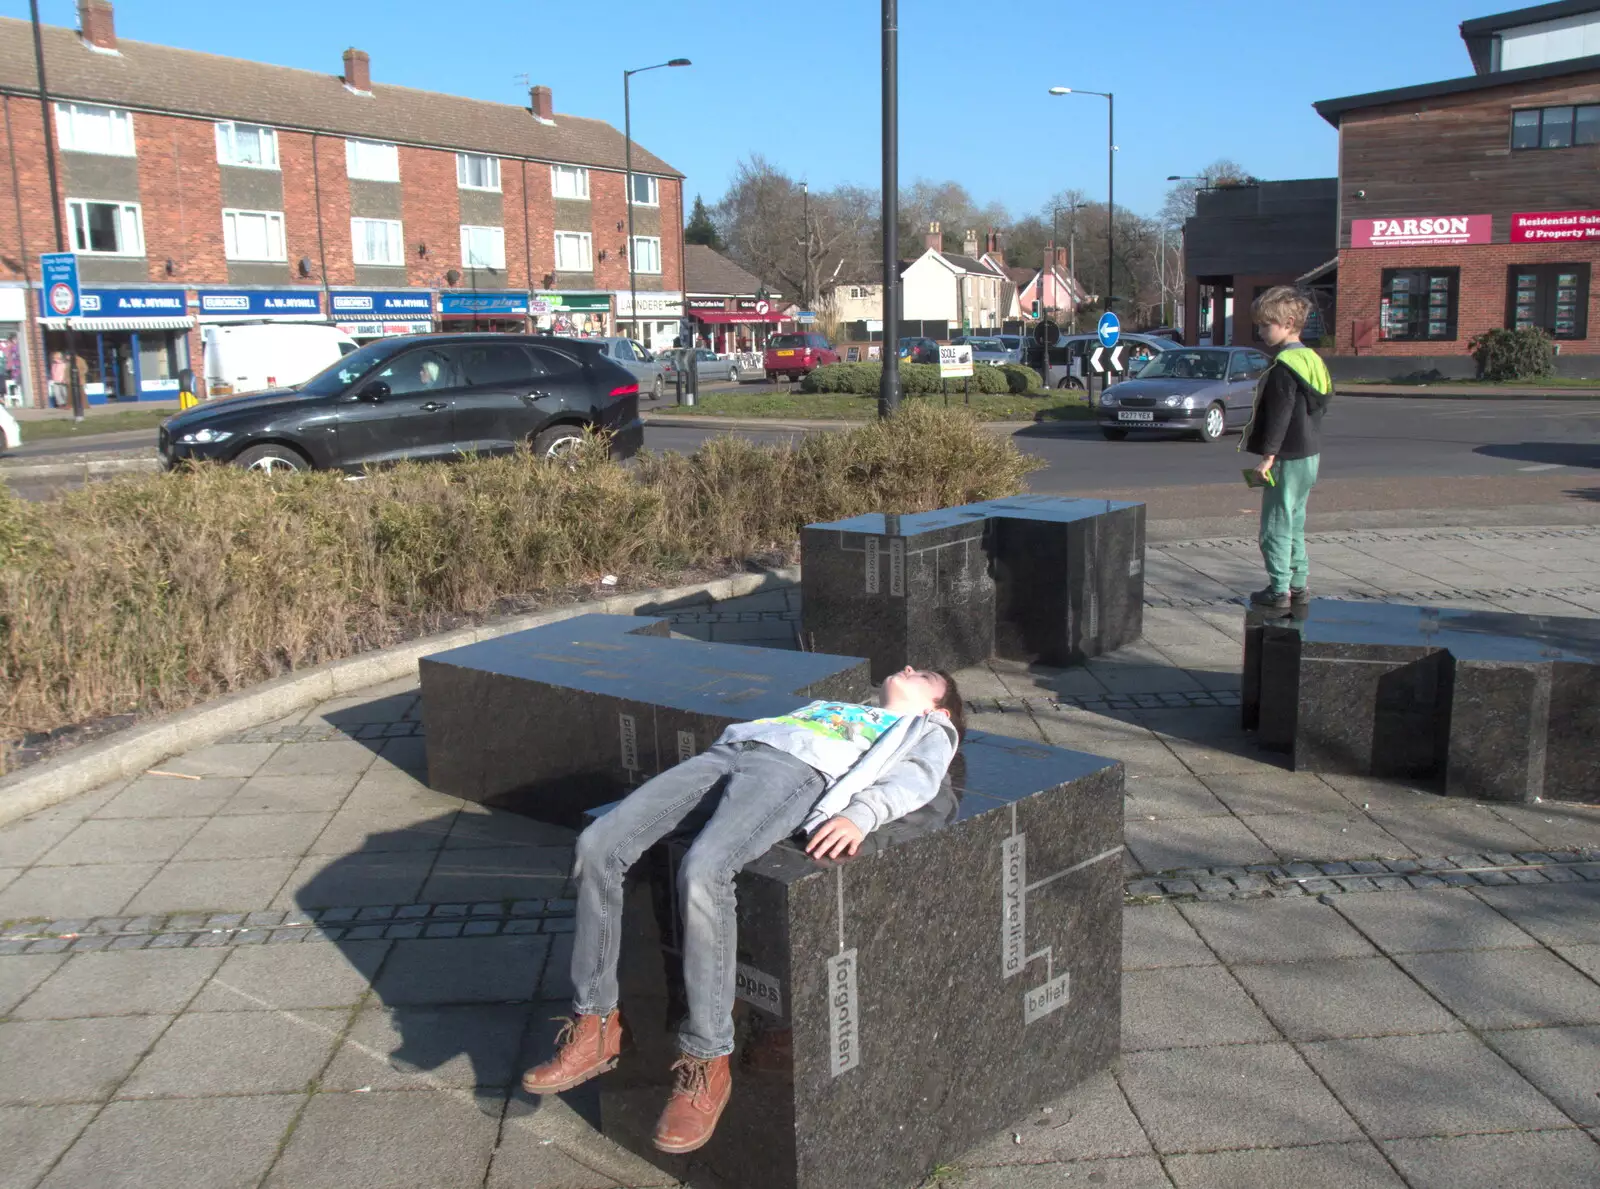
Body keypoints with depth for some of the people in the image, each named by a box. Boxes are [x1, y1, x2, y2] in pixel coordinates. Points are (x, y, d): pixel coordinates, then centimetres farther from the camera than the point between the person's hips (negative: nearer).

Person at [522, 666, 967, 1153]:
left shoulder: (929, 730, 26)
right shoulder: (826, 705, 44)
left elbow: (915, 780, 4)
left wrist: (860, 814, -18)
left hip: (797, 769, -6)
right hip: (725, 751, 6)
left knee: (702, 872, -34)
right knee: (598, 844, -16)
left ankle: (708, 1062, -23)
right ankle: (595, 1027, -7)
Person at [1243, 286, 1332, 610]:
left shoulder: (1285, 367, -17)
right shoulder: (1312, 359, 13)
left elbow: (1280, 416, -22)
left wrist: (1267, 456, -20)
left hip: (1288, 459, -10)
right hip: (1310, 455, 10)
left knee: (1276, 526, -3)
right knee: (1294, 524, 18)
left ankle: (1279, 590, 0)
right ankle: (1299, 584, 23)